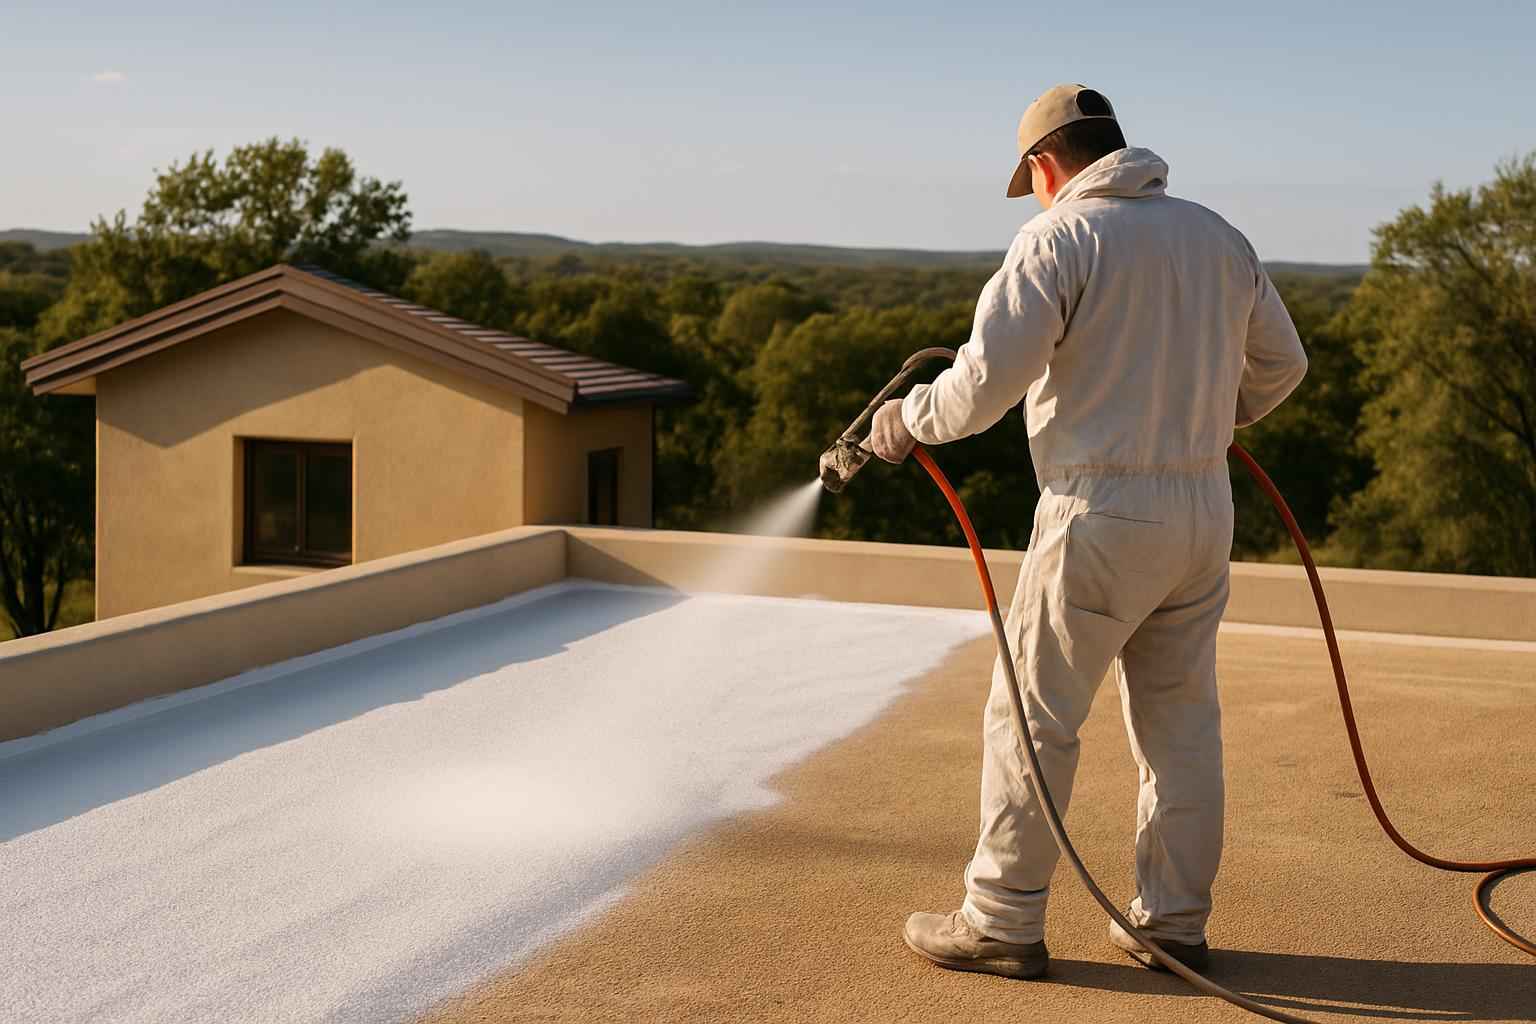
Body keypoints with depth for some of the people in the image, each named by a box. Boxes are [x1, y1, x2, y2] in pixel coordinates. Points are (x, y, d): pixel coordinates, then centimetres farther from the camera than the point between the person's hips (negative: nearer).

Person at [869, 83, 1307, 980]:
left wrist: (907, 421, 1)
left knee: (1034, 717, 2)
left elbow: (989, 378, -17)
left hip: (1102, 517, -7)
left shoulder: (1059, 239, -8)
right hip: (1205, 509, 7)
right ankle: (1174, 921, 20)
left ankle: (1003, 923, 8)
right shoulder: (1217, 236, 12)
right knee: (1181, 722, 13)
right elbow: (1280, 363, 20)